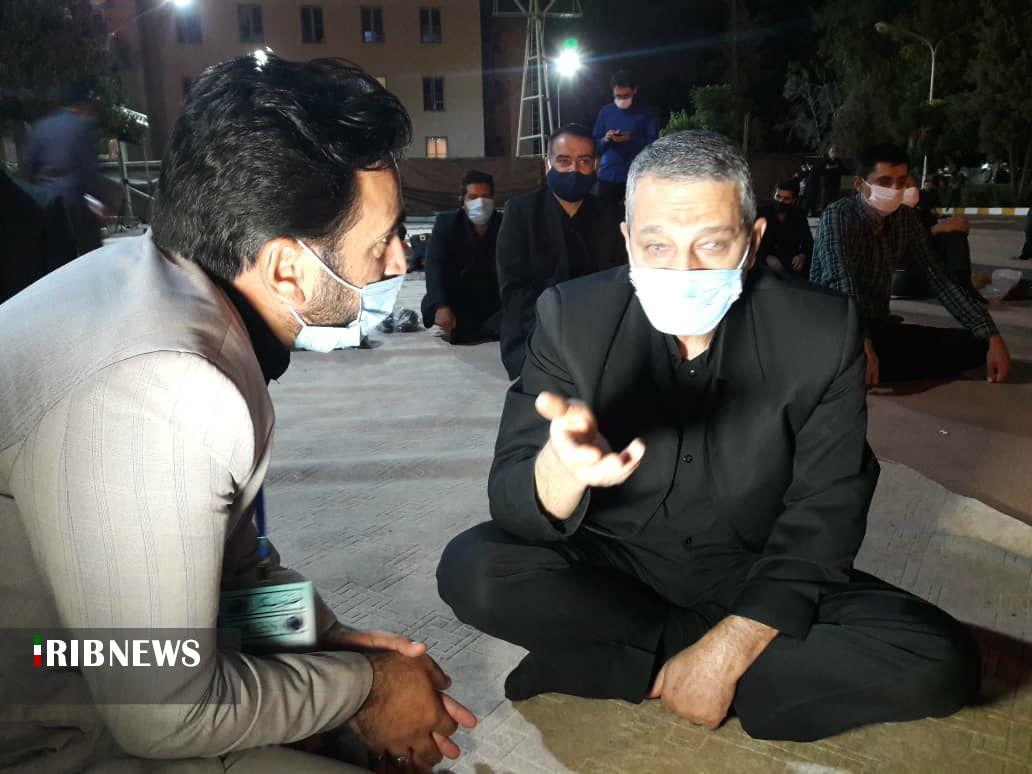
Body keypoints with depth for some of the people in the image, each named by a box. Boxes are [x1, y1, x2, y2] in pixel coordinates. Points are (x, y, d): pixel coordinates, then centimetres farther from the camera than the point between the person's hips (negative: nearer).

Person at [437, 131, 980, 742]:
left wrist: (728, 650, -18)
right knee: (472, 568, -25)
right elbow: (512, 501, -18)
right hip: (614, 566, 0)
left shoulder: (822, 332, -14)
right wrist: (561, 467, -43)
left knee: (942, 662, -21)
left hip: (756, 581, 1)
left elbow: (822, 515, -8)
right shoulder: (572, 317, -14)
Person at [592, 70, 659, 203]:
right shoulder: (605, 111, 10)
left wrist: (631, 139, -20)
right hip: (608, 175, 2)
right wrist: (605, 140, -13)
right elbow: (595, 144, 10)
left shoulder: (647, 113, 2)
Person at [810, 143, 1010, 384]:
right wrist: (862, 345, -45)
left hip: (878, 327, 7)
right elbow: (842, 284, -29)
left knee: (975, 345, -10)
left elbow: (939, 277, 3)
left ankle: (874, 373, -15)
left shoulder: (907, 219, 4)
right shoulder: (837, 217, -15)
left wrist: (992, 336, -7)